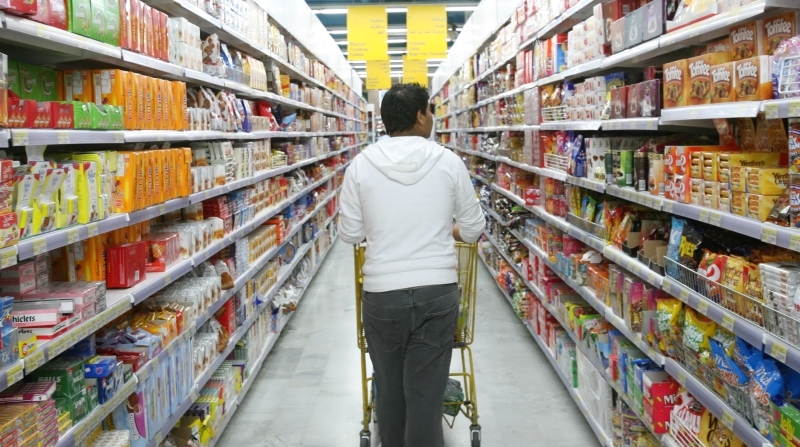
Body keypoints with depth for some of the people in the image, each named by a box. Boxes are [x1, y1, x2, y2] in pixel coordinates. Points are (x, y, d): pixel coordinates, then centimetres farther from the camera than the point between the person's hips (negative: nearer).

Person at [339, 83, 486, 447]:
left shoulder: (362, 163, -3)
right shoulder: (448, 161, -3)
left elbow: (349, 233, 3)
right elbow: (474, 228, 5)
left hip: (382, 293, 1)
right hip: (438, 291, 0)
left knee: (389, 389, 17)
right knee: (425, 395, 4)